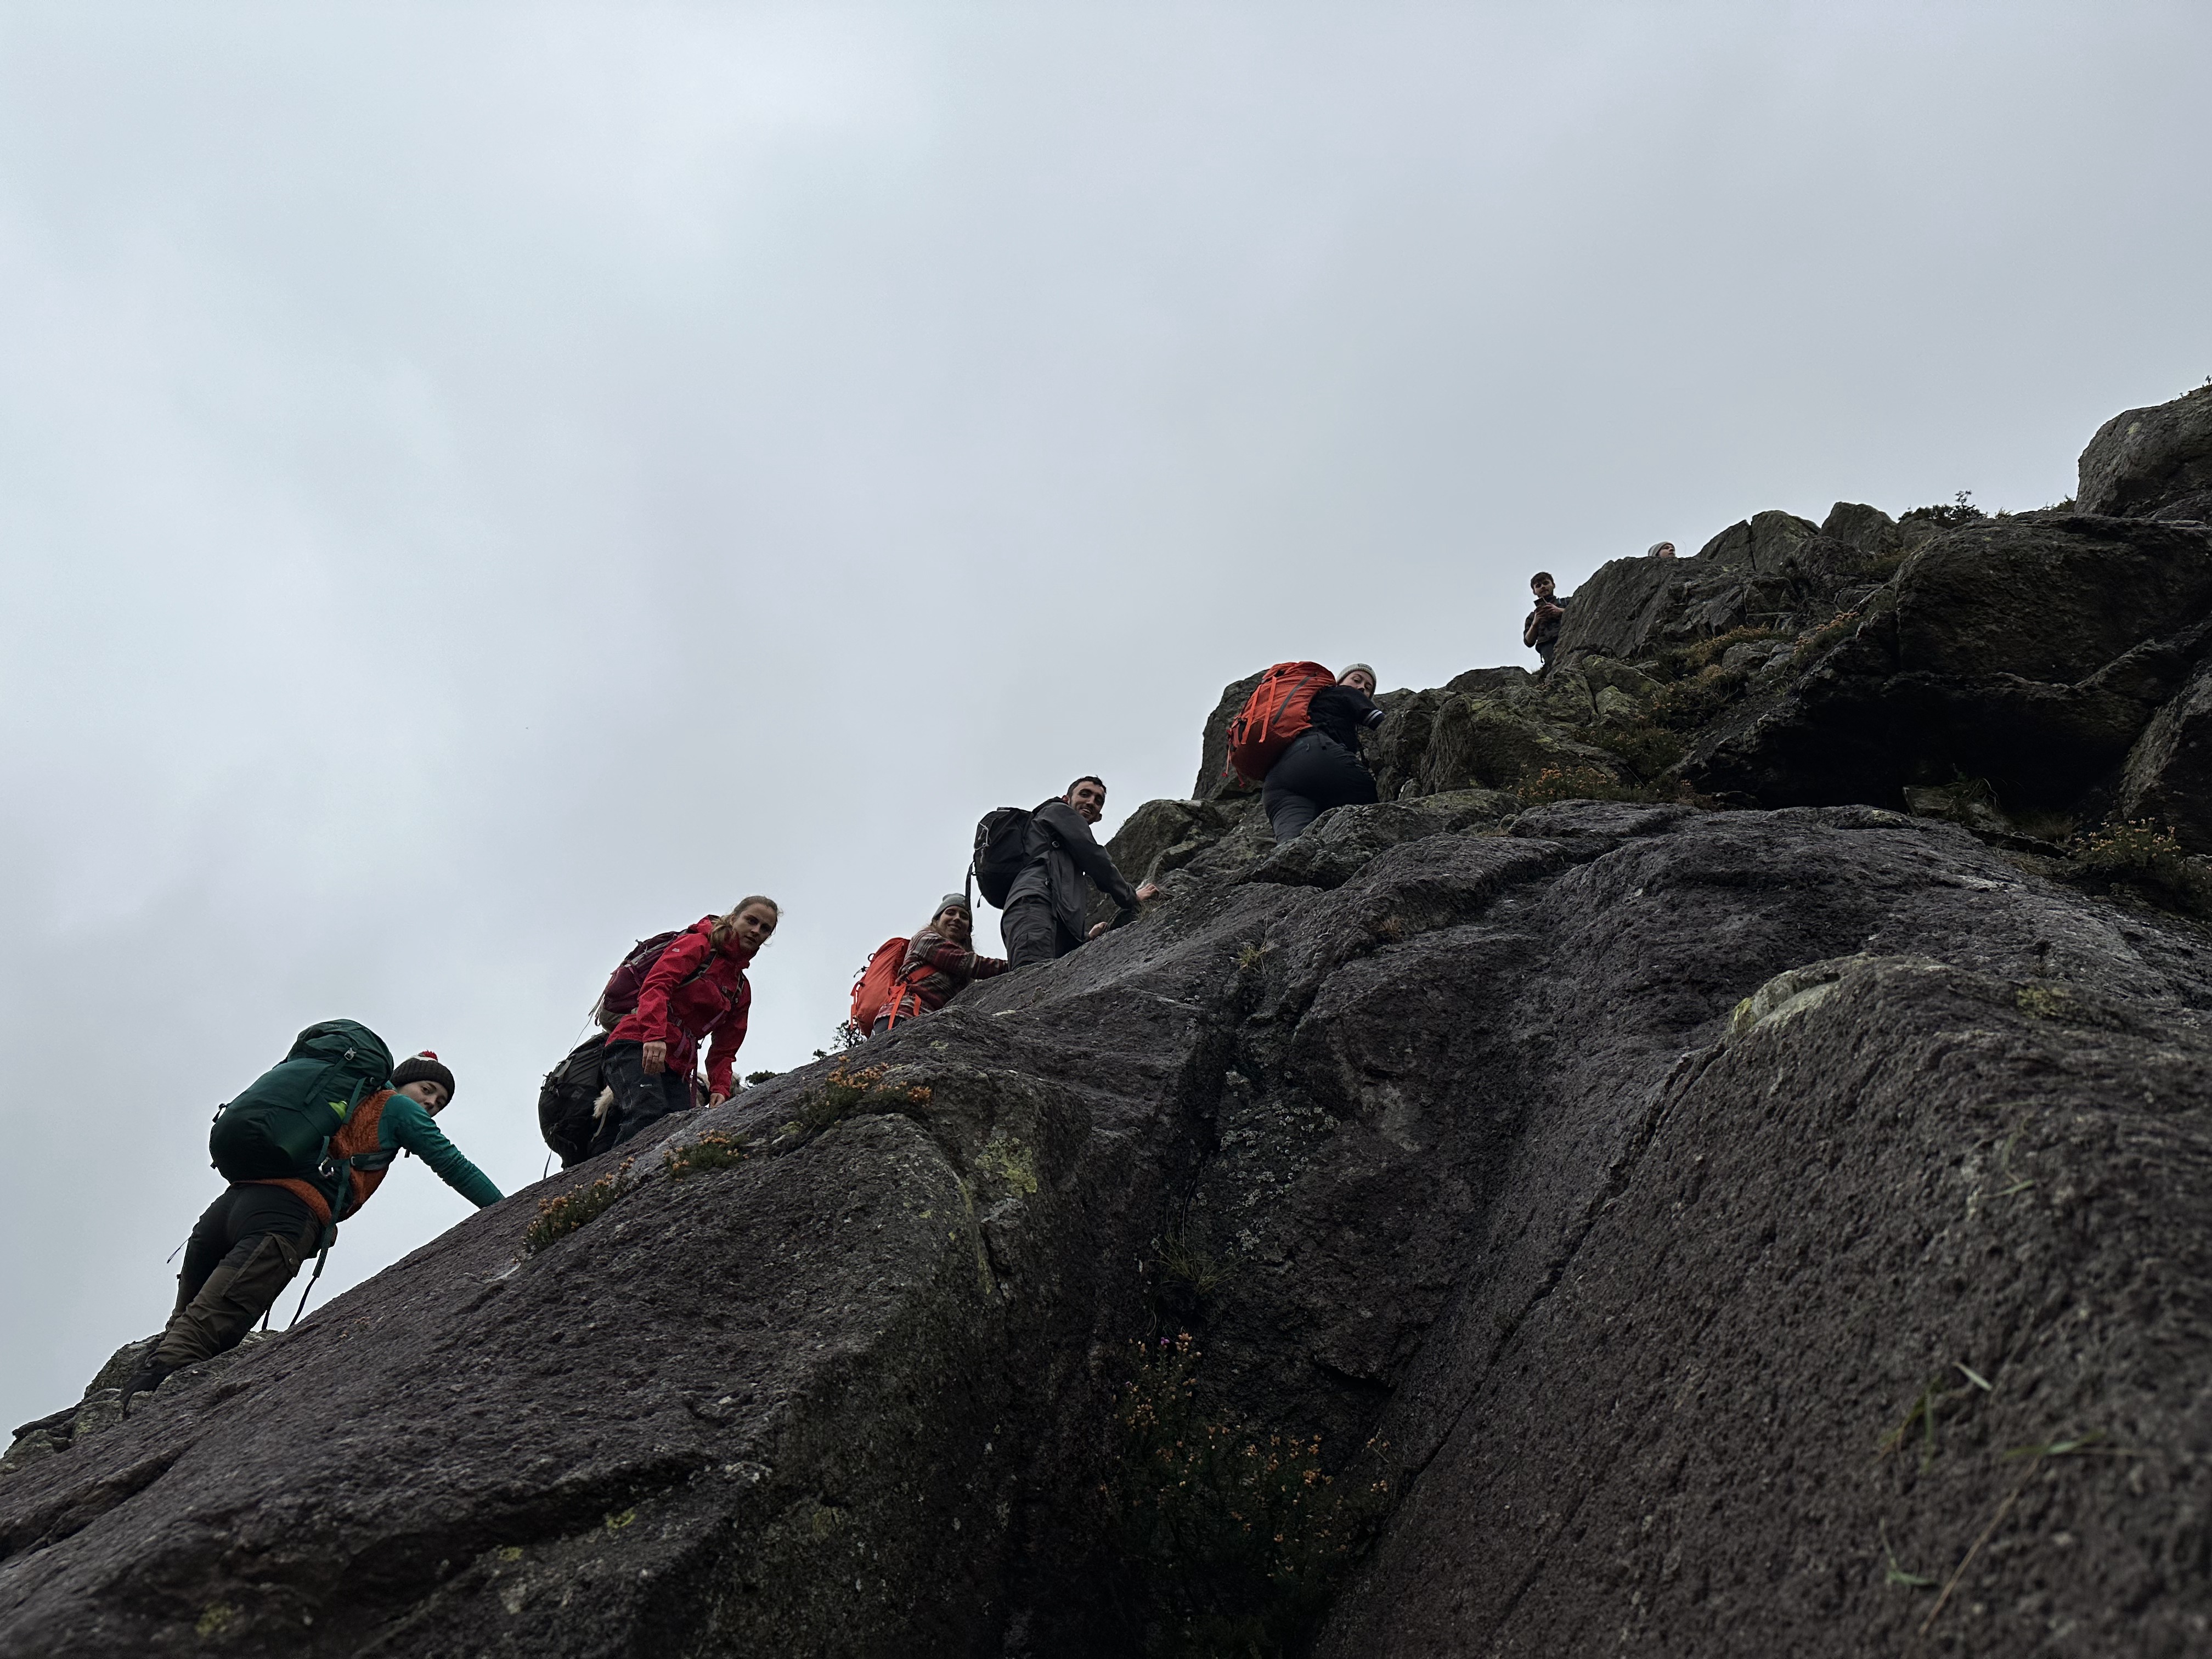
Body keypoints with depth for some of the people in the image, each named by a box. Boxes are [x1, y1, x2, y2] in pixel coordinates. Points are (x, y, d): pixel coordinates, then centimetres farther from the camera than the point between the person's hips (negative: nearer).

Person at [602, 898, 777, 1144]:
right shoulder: (697, 944, 4)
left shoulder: (743, 991, 25)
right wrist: (655, 1034, -31)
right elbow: (656, 985, -13)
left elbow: (724, 1049, 21)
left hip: (676, 1068, 7)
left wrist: (720, 1089, 0)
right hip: (637, 1047, -6)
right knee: (650, 1115, -32)